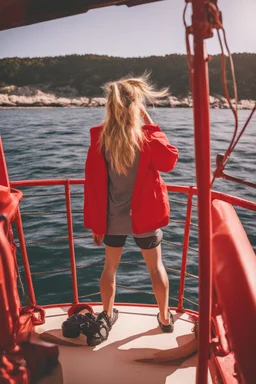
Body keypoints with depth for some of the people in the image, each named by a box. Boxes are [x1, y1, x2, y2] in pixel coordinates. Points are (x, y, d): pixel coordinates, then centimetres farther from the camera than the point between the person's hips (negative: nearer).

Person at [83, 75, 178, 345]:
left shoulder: (99, 138, -11)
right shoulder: (146, 136, -18)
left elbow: (92, 184, -7)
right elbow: (170, 160, 0)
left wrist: (96, 223, 4)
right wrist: (150, 122, -4)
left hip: (112, 218, 2)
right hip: (144, 215, -1)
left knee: (110, 266, 21)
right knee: (156, 266, 18)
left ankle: (107, 315, 39)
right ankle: (165, 318, 34)